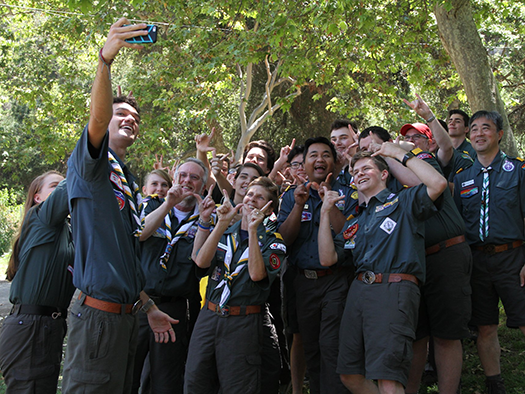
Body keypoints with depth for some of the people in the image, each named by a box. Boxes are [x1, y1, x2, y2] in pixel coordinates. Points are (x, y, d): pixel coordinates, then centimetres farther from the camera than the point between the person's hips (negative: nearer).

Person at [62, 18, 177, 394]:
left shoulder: (129, 183, 21)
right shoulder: (93, 165, -1)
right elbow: (97, 118, -24)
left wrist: (149, 307, 23)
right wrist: (105, 59, -38)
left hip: (128, 313, 8)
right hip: (98, 313, -8)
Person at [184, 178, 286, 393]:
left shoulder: (271, 242, 2)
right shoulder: (224, 233, 11)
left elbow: (257, 274, -16)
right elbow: (201, 261, -7)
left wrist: (253, 230, -18)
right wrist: (221, 223, -13)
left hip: (243, 323, -3)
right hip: (208, 316, 3)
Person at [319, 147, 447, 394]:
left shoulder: (402, 202, 9)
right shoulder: (354, 221, 25)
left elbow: (438, 184, -11)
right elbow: (327, 258, 15)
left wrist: (400, 154, 0)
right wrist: (325, 212, 13)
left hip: (394, 290, -7)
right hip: (359, 290, 7)